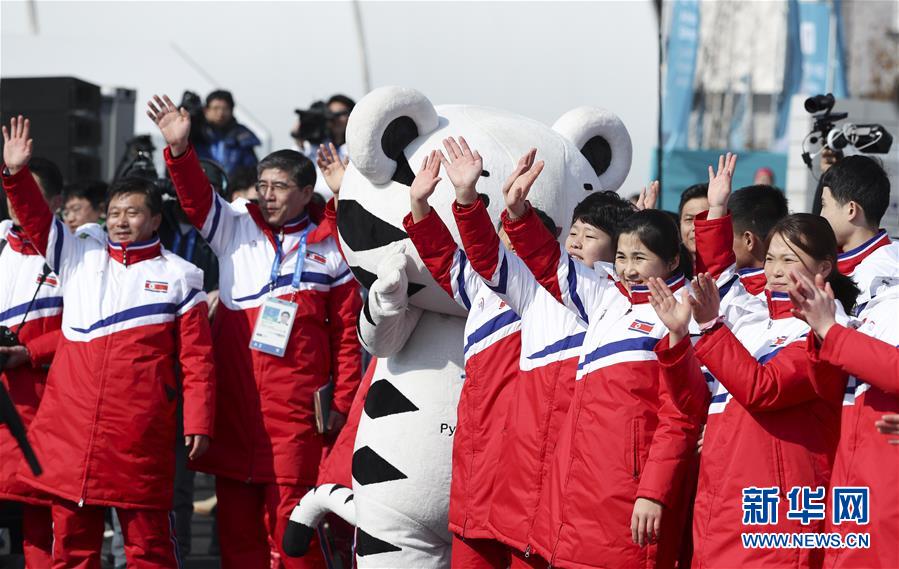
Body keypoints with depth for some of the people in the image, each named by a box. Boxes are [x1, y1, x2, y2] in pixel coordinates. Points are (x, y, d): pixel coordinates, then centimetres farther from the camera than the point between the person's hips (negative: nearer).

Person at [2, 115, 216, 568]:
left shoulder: (178, 277, 5)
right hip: (70, 427, 3)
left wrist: (198, 423, -4)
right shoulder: (79, 256, 14)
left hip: (140, 435, -3)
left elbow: (197, 357, 2)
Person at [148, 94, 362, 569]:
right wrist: (179, 149, -21)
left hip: (294, 411, -3)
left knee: (289, 522, -7)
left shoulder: (329, 252, 7)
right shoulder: (236, 228, 12)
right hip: (234, 401, 3)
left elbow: (346, 332, 7)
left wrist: (342, 401, 1)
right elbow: (195, 197, -2)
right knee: (236, 517, 6)